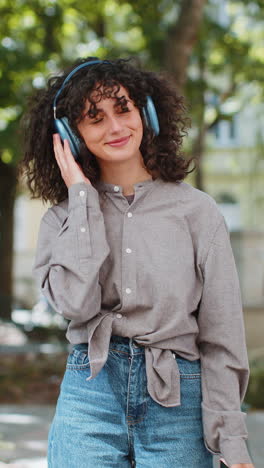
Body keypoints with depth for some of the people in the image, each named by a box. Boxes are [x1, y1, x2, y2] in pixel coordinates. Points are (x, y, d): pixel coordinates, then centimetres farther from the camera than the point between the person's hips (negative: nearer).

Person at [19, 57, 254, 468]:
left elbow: (221, 335, 0)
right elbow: (76, 303, -14)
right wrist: (83, 198, -7)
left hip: (178, 402, 0)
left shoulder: (197, 211, 1)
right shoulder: (63, 218, 5)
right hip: (89, 394, 1)